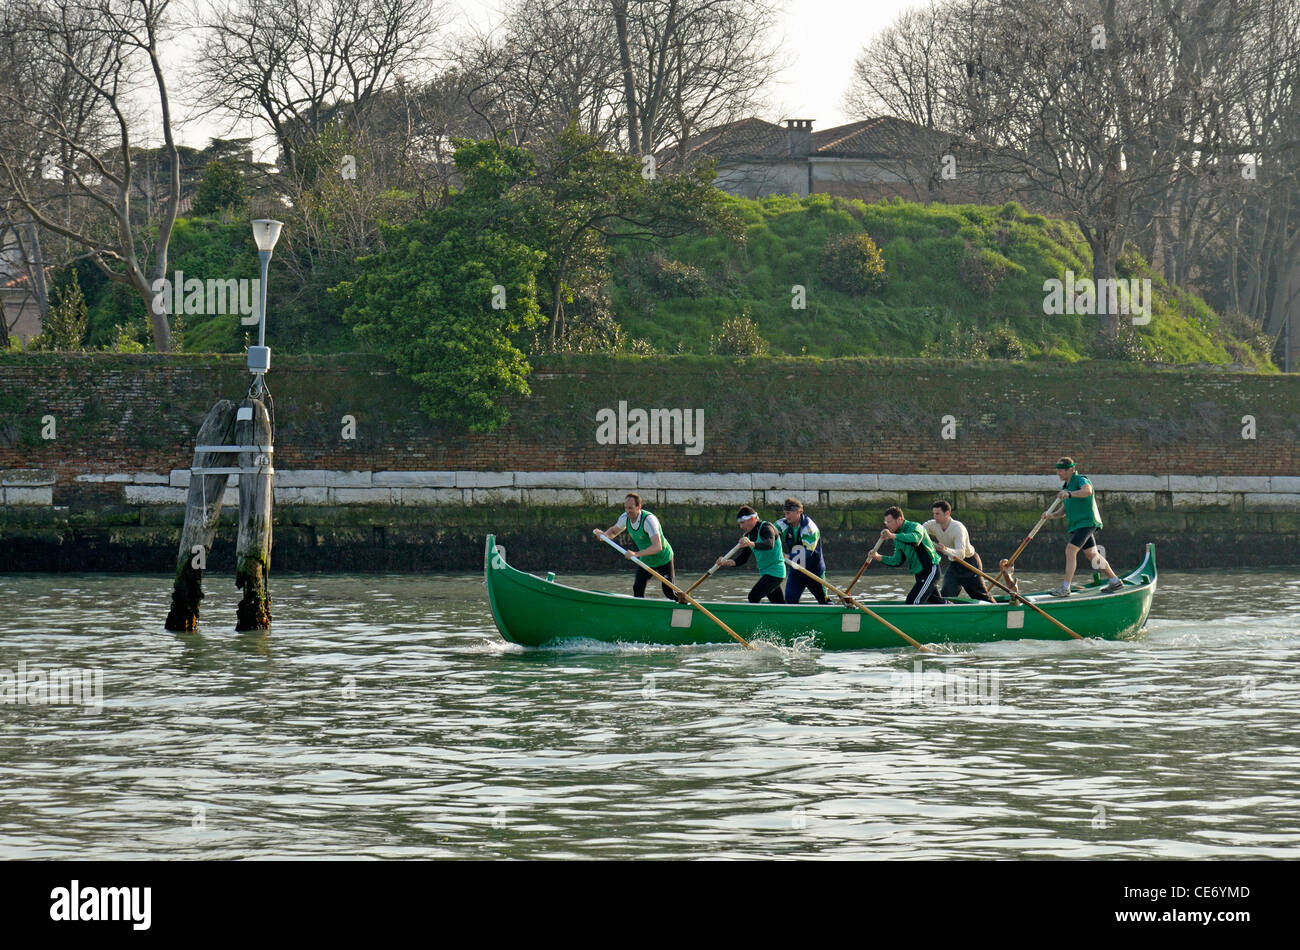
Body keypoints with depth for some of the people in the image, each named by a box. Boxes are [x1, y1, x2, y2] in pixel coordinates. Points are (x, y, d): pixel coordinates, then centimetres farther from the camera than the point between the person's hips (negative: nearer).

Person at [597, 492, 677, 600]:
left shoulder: (649, 520, -35)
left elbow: (657, 547, -43)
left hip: (663, 558, -6)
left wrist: (636, 554, -51)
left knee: (669, 592, 0)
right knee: (637, 589, -6)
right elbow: (613, 531, 8)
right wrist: (605, 534, -16)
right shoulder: (625, 518, -13)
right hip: (645, 560, 6)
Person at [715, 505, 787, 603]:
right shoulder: (748, 535, 10)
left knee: (753, 597, -21)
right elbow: (743, 557, 8)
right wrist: (727, 562, -11)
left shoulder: (766, 528, -15)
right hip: (765, 573, 9)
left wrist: (751, 544, -54)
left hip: (775, 572, -9)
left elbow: (769, 544, -36)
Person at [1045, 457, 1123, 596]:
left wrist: (1069, 494, -51)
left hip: (1086, 522, -10)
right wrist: (1053, 515, -1)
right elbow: (1066, 510, 19)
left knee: (1070, 550, -20)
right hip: (1077, 524, 10)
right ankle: (1115, 581, 28)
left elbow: (1087, 491, -35)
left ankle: (1065, 588, -23)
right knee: (1092, 555, 16)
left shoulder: (1080, 480, -11)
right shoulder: (1066, 486, 17)